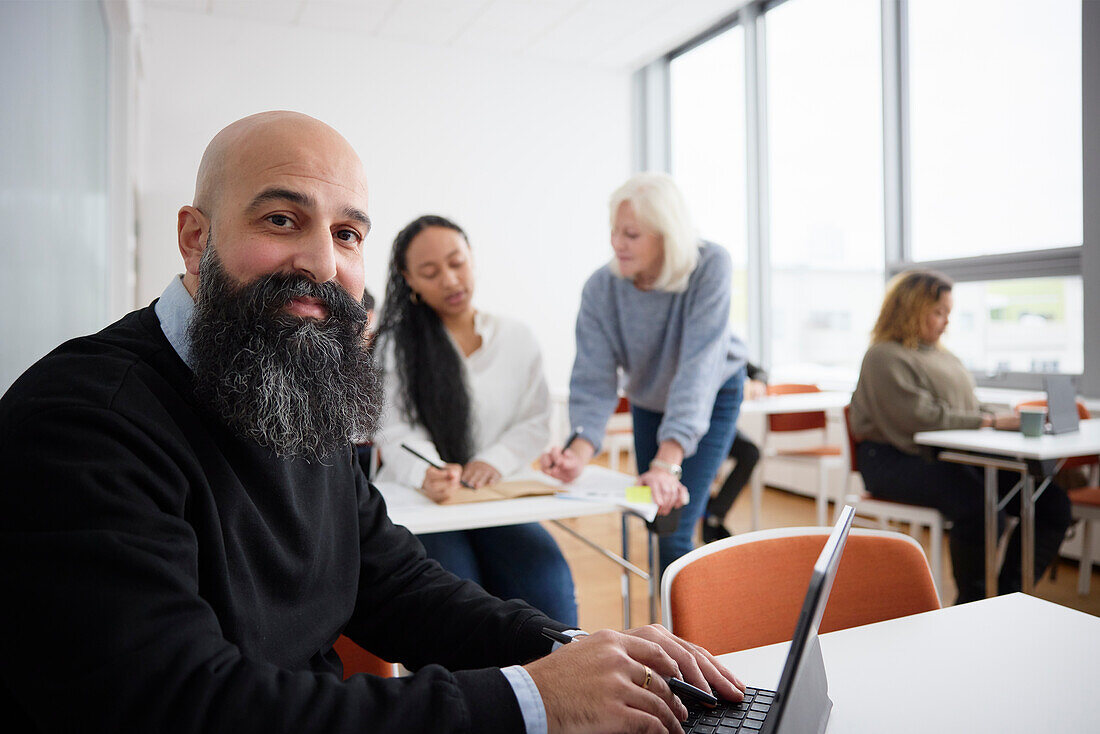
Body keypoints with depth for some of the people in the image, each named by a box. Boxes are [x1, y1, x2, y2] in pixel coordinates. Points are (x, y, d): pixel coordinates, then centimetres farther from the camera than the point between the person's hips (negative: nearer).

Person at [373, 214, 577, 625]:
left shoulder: (518, 339, 11)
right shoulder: (393, 346, 4)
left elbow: (535, 423, 10)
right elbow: (398, 436, -6)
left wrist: (497, 460, -11)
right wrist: (428, 475, -28)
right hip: (416, 502, -2)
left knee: (547, 585, -24)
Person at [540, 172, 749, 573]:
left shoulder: (710, 266, -32)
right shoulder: (600, 289, -24)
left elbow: (699, 365, -40)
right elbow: (594, 384, -27)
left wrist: (667, 462, -50)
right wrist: (579, 453, -46)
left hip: (713, 396, -3)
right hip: (648, 402, 3)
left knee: (672, 534, -13)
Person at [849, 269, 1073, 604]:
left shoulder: (942, 356, 24)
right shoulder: (885, 357, -6)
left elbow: (969, 408, 25)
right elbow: (923, 418, -16)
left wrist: (1009, 419, 6)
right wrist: (990, 420, -14)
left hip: (953, 456, 9)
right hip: (897, 462, -9)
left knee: (1053, 502, -5)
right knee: (979, 508, -34)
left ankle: (1007, 598, 4)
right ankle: (972, 605, -10)